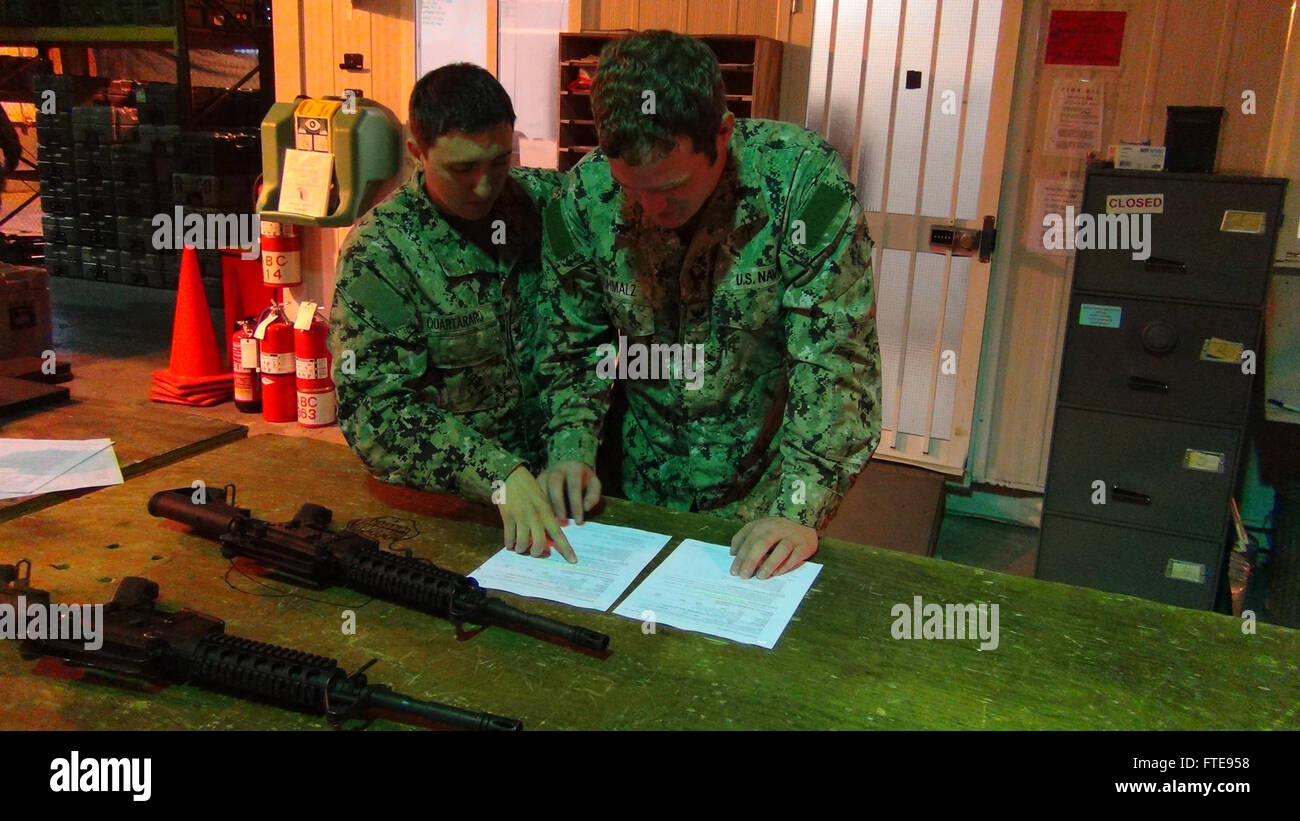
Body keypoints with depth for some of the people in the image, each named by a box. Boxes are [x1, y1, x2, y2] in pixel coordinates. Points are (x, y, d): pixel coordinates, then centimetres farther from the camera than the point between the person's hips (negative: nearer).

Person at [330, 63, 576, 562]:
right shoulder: (379, 250, -12)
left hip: (549, 471, 3)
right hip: (438, 505, -3)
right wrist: (500, 476, -28)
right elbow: (374, 412, -17)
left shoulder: (543, 199, 0)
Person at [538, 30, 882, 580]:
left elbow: (835, 360, -23)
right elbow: (573, 345, -1)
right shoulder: (586, 196, -13)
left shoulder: (803, 179, -23)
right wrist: (570, 448, -15)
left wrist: (799, 508, -29)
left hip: (769, 489, -2)